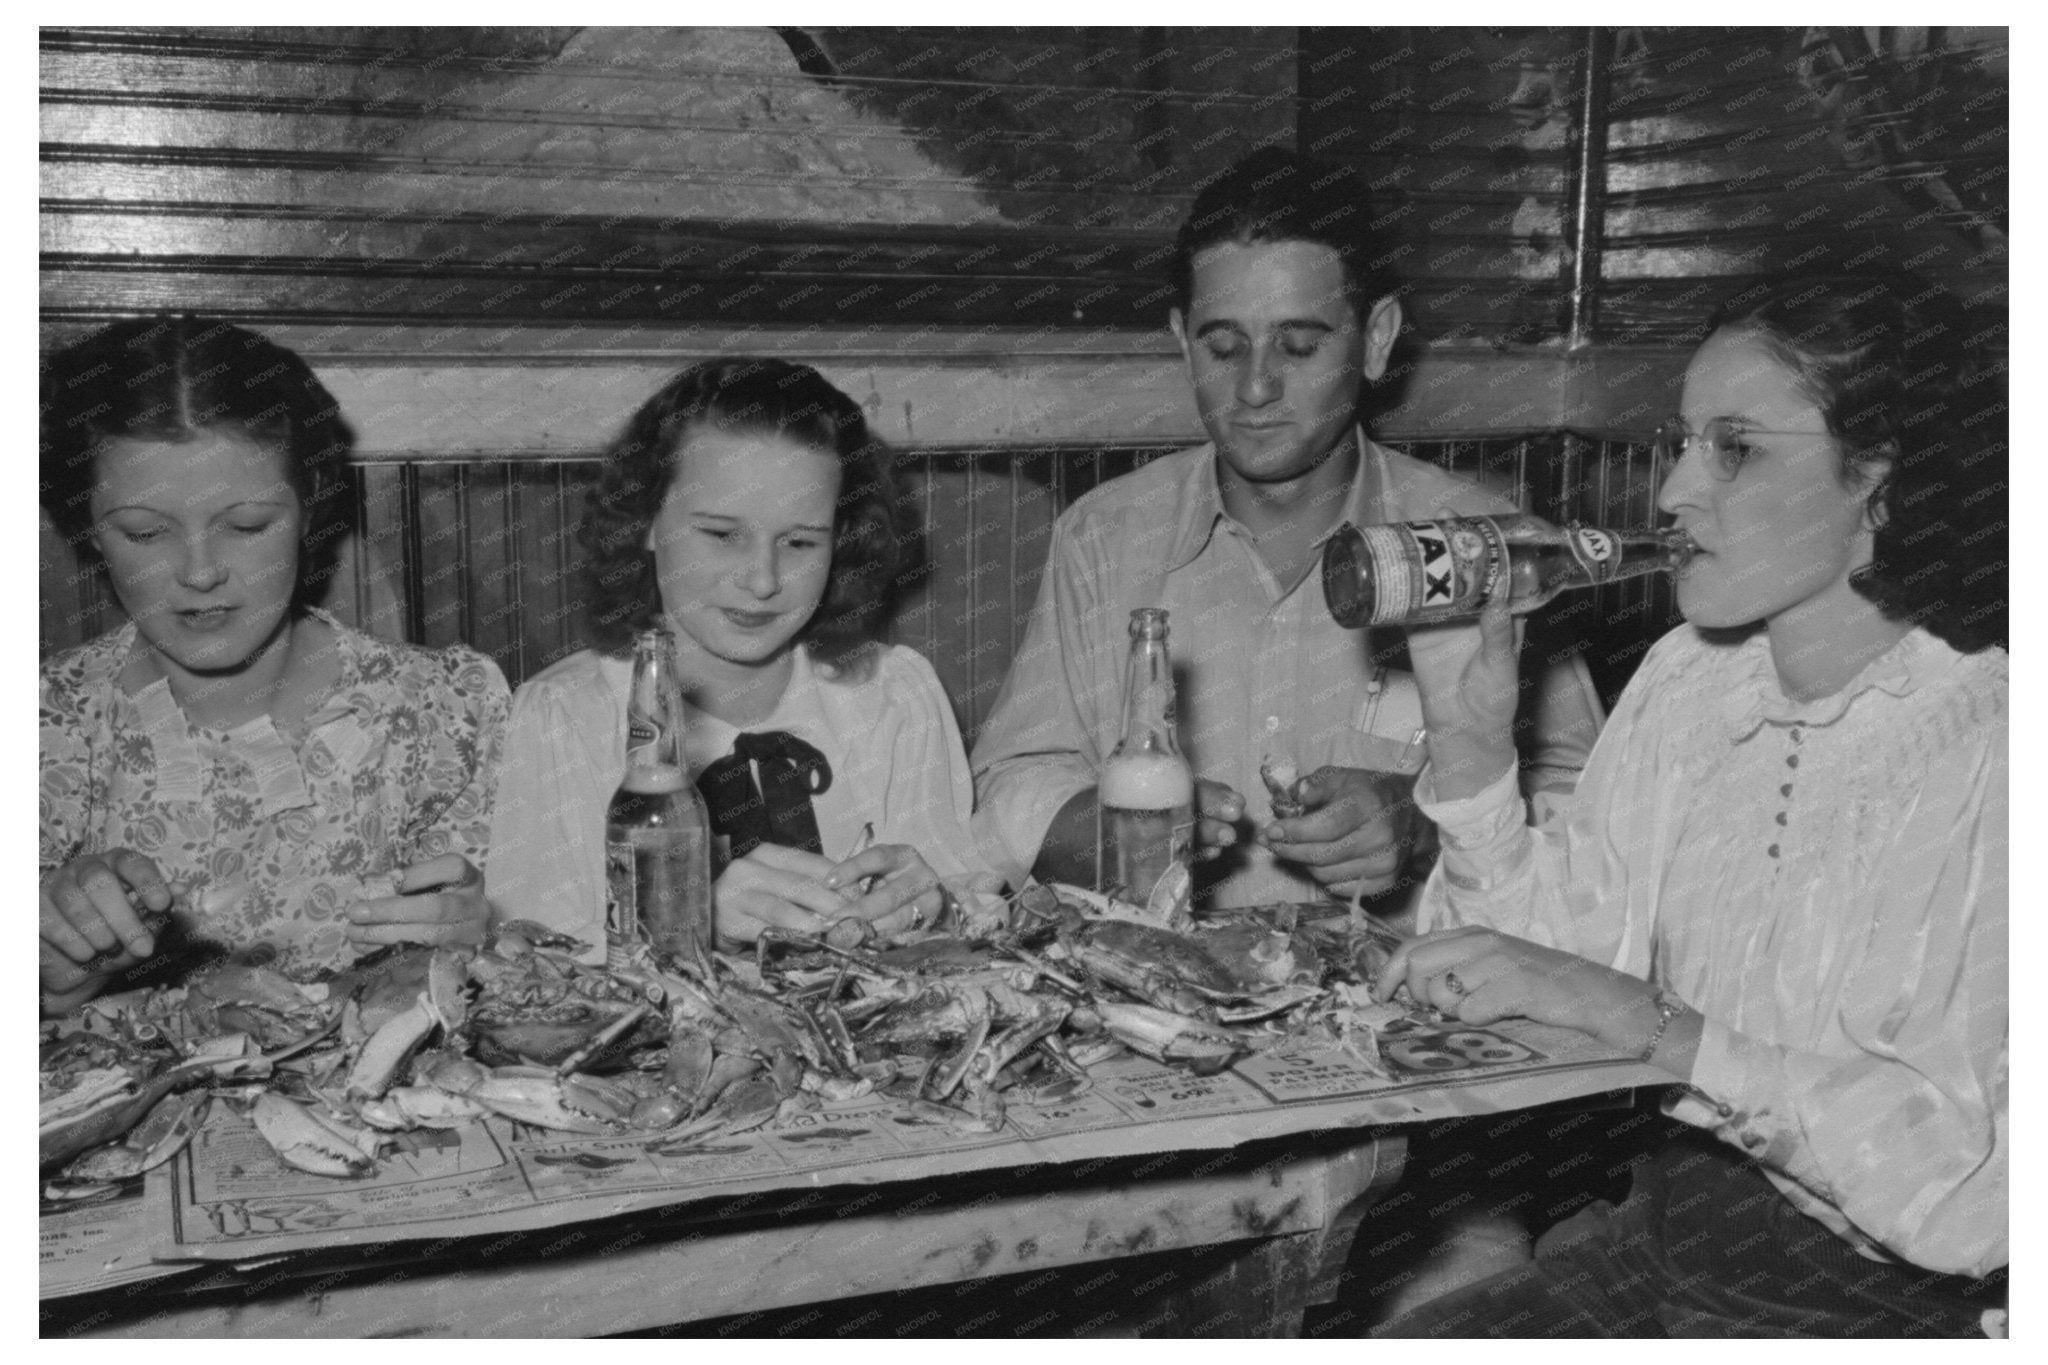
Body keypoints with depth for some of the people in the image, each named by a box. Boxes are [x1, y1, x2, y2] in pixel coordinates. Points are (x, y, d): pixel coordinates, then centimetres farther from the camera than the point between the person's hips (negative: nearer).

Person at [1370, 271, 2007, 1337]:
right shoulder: (1687, 678, 5)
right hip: (1668, 1232, 6)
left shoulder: (1990, 752, -18)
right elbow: (1553, 942, 2)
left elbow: (1968, 1191, -25)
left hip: (1876, 1302, -6)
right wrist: (1470, 736, -9)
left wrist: (1637, 1015, -26)